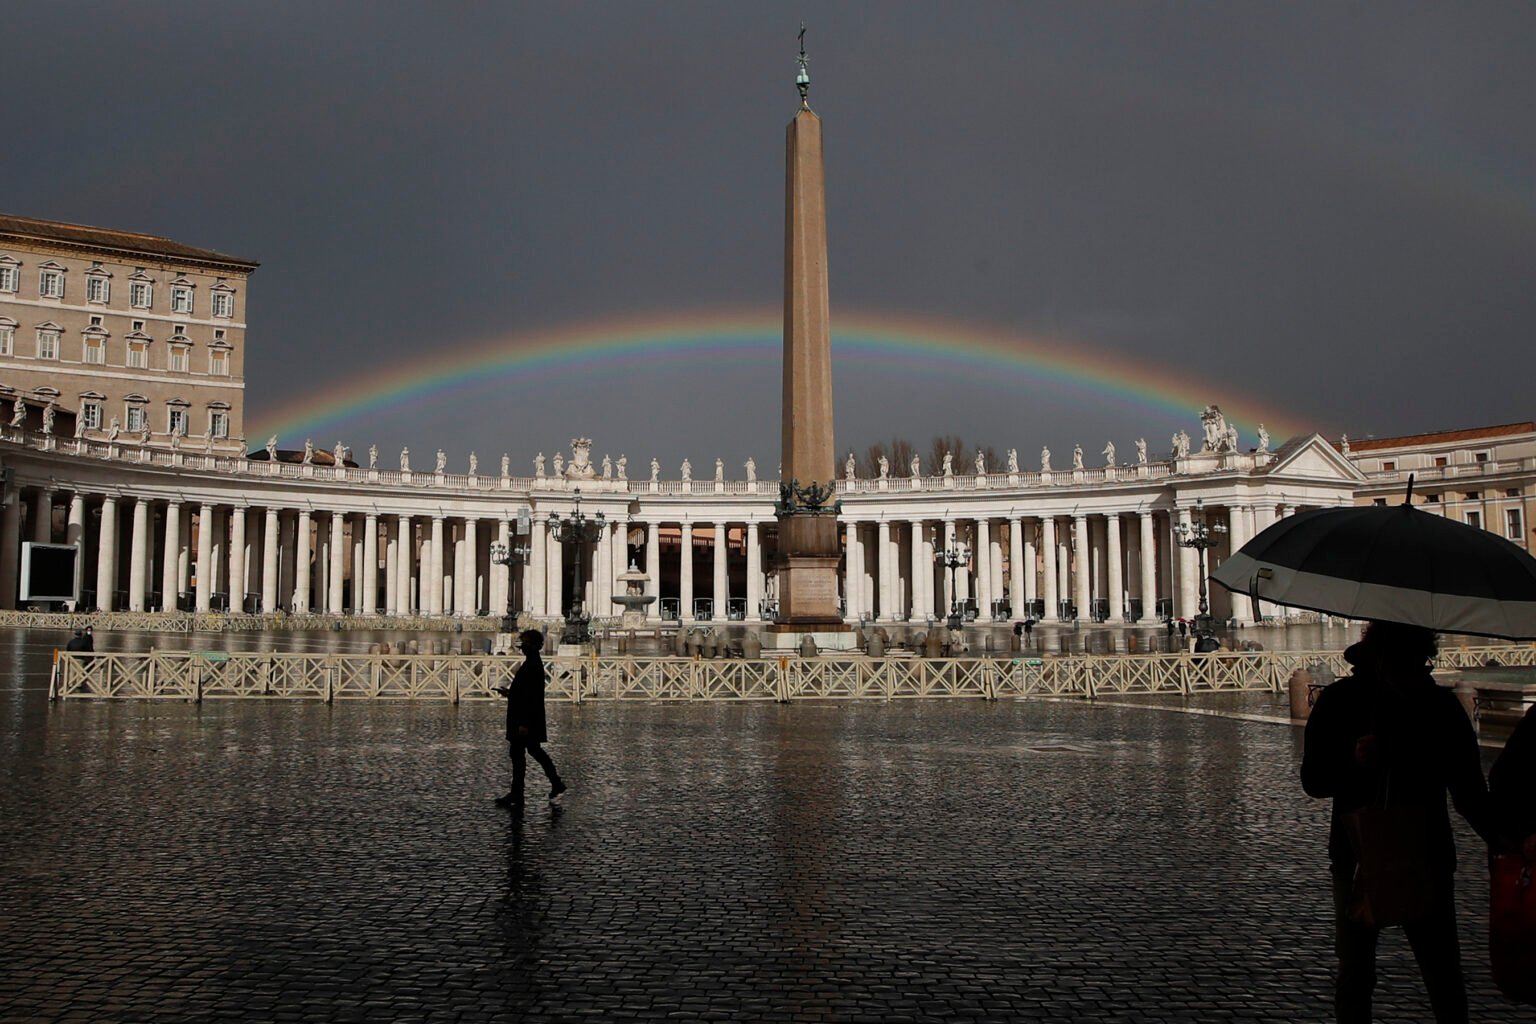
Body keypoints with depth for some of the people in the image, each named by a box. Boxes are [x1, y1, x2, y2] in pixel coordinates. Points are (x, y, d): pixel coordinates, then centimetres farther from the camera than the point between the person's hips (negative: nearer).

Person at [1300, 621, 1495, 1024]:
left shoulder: (1442, 707, -3)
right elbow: (1313, 780, -4)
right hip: (1358, 858, 0)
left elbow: (1468, 790, 2)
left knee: (1446, 981, 6)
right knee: (1354, 976, 11)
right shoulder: (1339, 702, -5)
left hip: (1426, 859, 1)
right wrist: (1353, 763, -23)